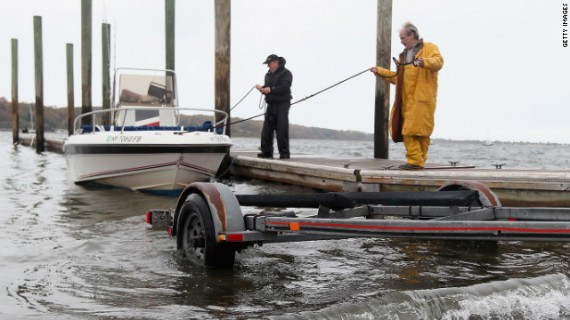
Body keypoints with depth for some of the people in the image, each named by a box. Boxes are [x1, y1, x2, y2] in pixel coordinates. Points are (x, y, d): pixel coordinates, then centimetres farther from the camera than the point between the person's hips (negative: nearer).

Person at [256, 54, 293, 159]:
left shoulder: (286, 73, -5)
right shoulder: (268, 75, 19)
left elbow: (284, 88, -17)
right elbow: (267, 88, 19)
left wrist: (270, 89, -22)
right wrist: (262, 88, -4)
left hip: (282, 104, -7)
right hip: (271, 104, 7)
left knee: (282, 130, -9)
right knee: (267, 129, 2)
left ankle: (284, 153, -4)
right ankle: (266, 152, 8)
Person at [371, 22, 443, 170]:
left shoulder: (429, 48, 4)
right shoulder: (404, 55, 28)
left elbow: (438, 62, -17)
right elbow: (396, 77, 31)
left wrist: (423, 62, -34)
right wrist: (379, 71, 27)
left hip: (421, 98, -7)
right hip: (405, 100, 7)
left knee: (420, 131, -12)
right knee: (407, 131, 0)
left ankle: (416, 161, -10)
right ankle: (414, 160, 2)